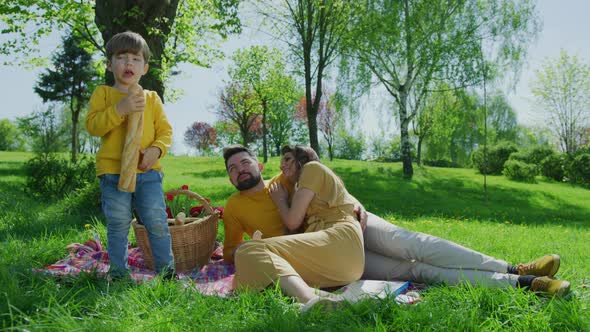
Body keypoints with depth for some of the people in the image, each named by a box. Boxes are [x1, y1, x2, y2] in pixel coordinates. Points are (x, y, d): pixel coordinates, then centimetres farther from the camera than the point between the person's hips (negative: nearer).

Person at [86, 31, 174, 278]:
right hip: (113, 170, -1)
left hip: (148, 172, 1)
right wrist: (120, 109, -19)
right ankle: (118, 272, 20)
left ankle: (166, 269, 15)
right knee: (118, 225, 6)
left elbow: (165, 130, 8)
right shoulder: (103, 94, 6)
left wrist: (156, 149, -12)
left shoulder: (151, 98, 12)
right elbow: (92, 126, -7)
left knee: (157, 223, 2)